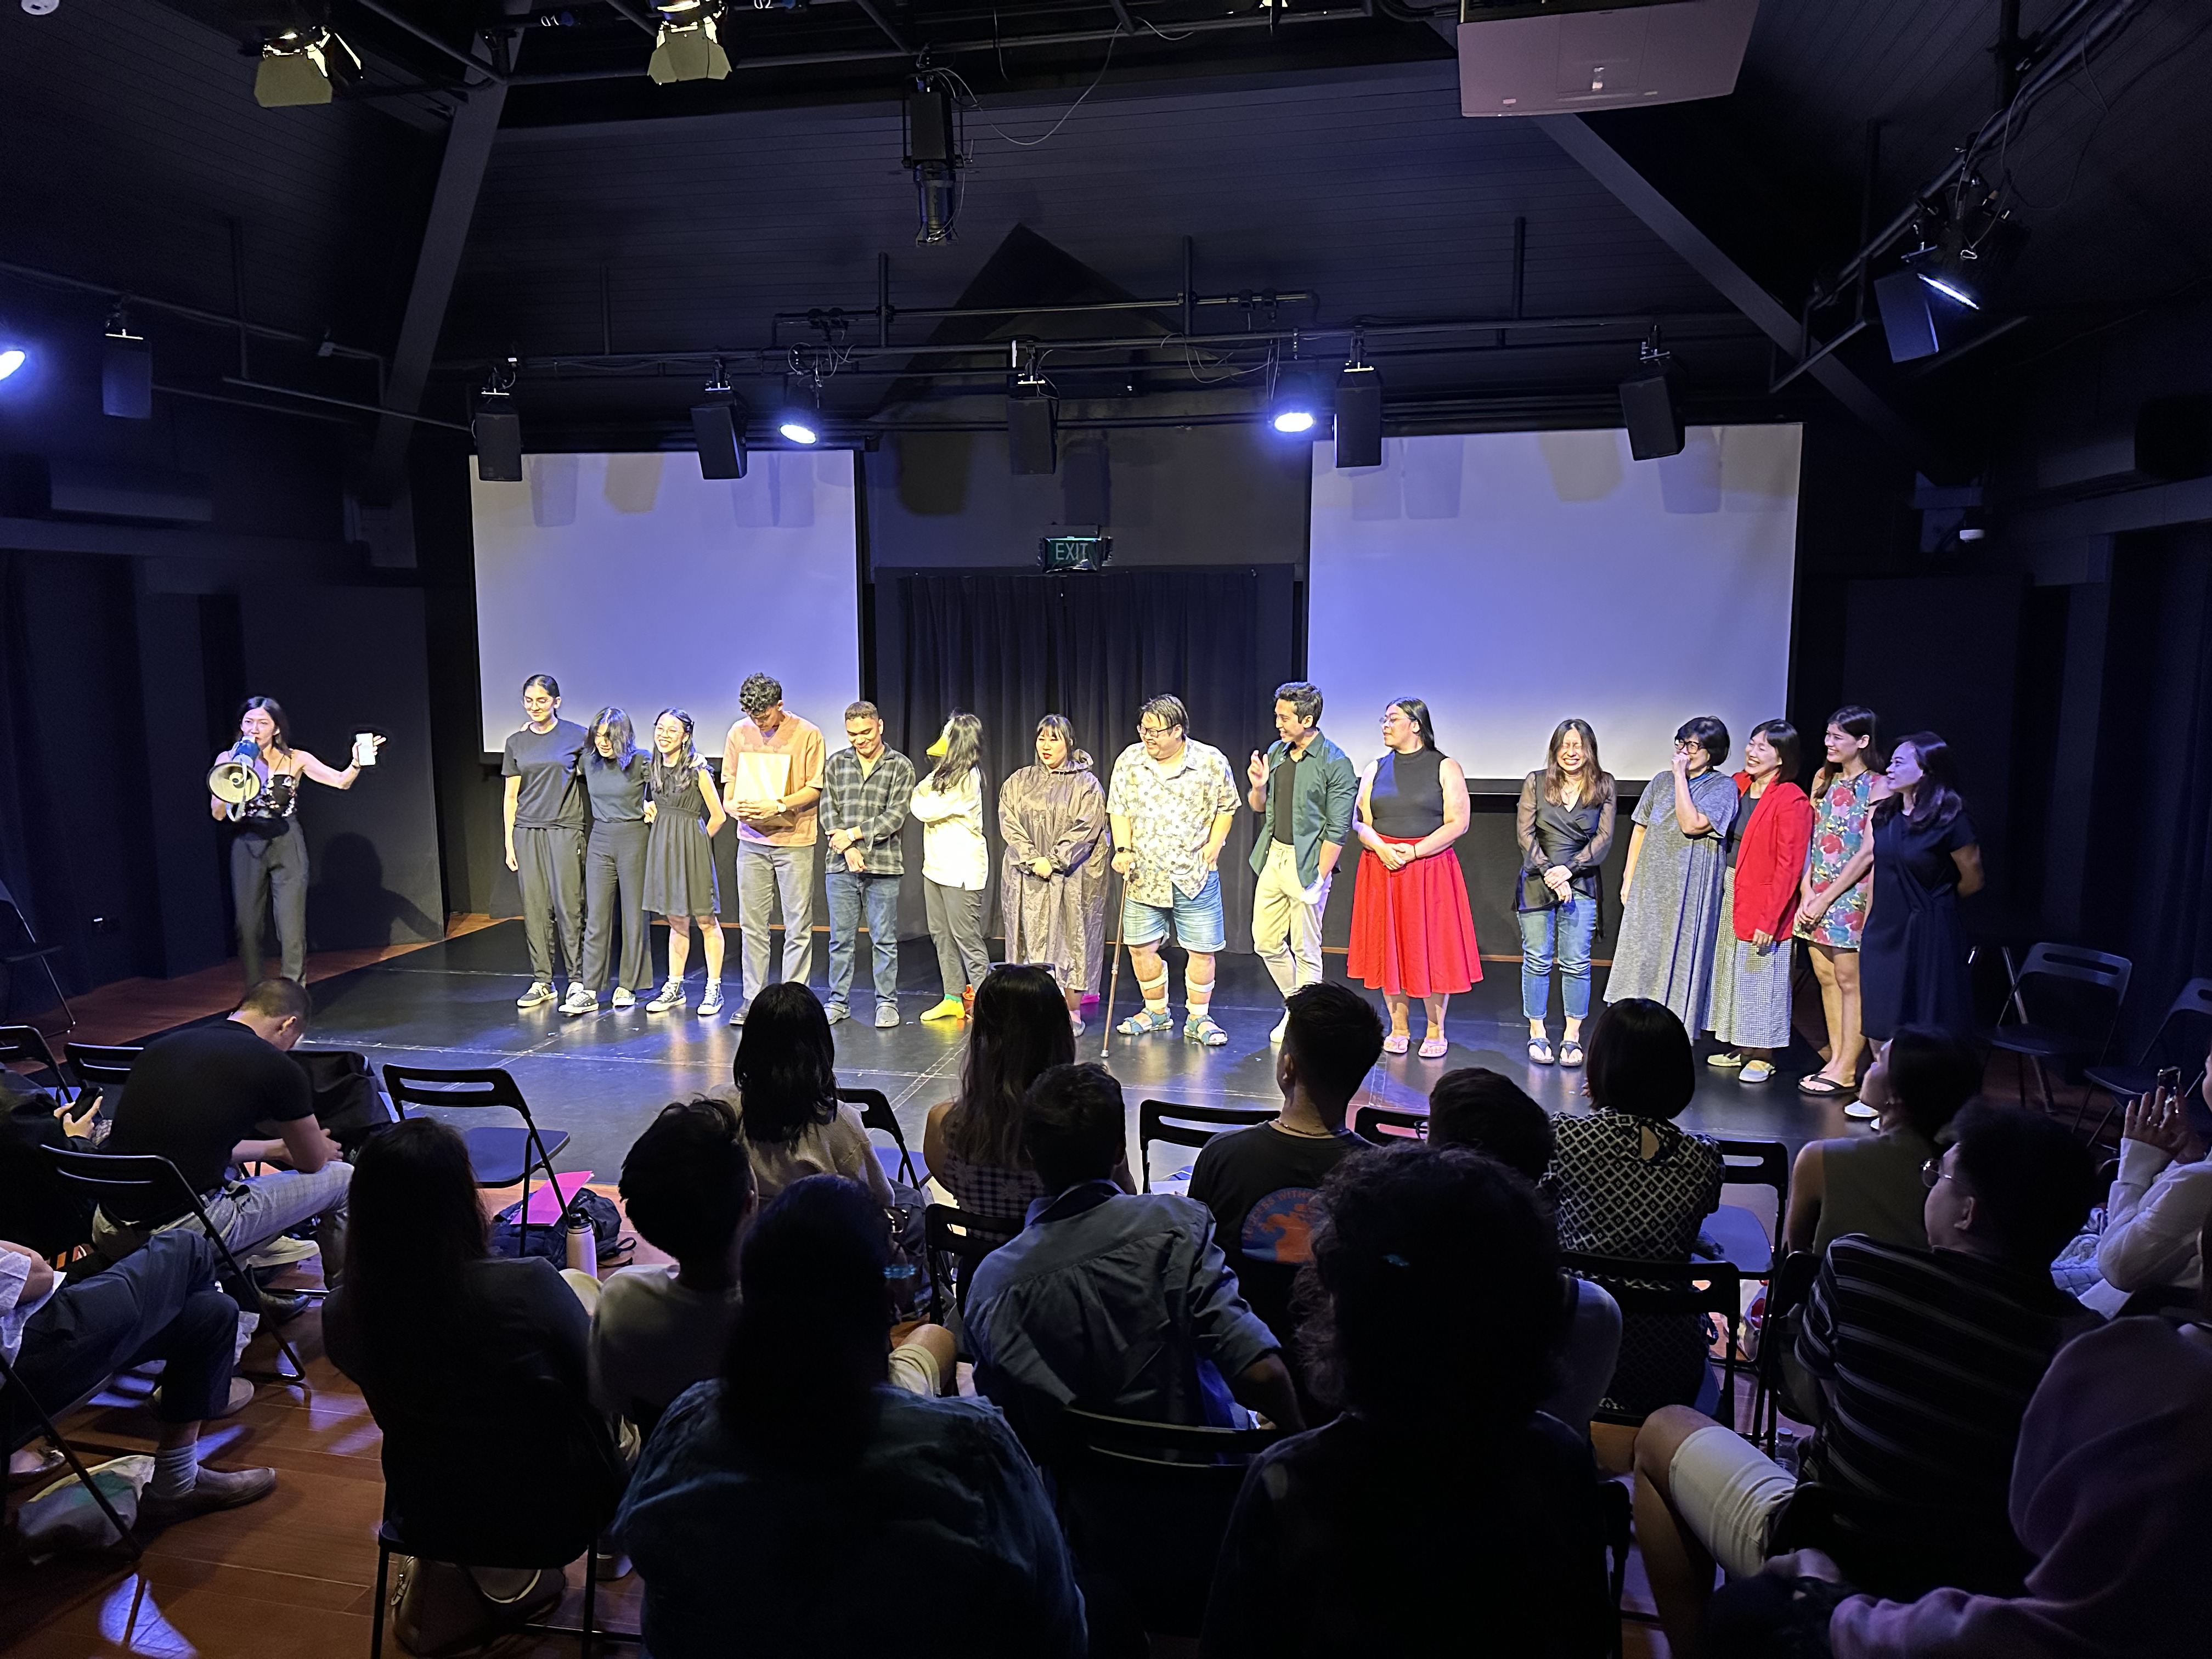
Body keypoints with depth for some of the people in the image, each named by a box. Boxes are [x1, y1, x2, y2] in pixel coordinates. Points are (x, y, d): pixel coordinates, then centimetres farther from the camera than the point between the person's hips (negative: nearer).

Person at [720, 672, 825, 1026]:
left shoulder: (807, 734, -6)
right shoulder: (740, 732, 5)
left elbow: (814, 789, -5)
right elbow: (730, 780, 13)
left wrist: (778, 805, -19)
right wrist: (732, 804, -9)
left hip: (794, 840, -3)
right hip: (751, 840, 3)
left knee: (798, 926, 0)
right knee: (752, 924, 6)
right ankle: (753, 998, 14)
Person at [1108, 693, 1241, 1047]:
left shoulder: (1211, 762, -4)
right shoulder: (1130, 760, 2)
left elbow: (1226, 806, 7)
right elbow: (1118, 809, 6)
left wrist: (1215, 842, -4)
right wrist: (1123, 849, -6)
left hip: (1195, 874, -2)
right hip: (1144, 874, 2)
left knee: (1202, 949, 1)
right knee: (1141, 947, 7)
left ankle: (1198, 1019, 17)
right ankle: (1156, 1012, 27)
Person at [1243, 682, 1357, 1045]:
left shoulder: (1335, 764, -13)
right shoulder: (1276, 752, 9)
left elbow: (1338, 829, -14)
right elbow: (1259, 806, 19)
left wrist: (1319, 876, -16)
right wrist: (1258, 786, -3)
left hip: (1307, 863, -7)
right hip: (1273, 856, 7)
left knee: (1305, 950, 2)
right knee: (1266, 942, 13)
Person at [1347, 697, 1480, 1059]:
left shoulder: (1445, 768, 1)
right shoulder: (1375, 770, 11)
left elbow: (1458, 823, -7)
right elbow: (1361, 822, 7)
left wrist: (1414, 852, -15)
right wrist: (1382, 848, -13)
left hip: (1431, 869, -3)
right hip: (1383, 868, 3)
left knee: (1432, 948, 0)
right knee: (1389, 948, 5)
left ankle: (1435, 1032, 13)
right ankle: (1398, 1030, 16)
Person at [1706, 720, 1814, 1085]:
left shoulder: (1792, 801, -15)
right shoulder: (1737, 786, 7)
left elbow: (1789, 866, -17)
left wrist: (1769, 918, -19)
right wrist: (1718, 896, 7)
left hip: (1764, 903, -7)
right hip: (1729, 898, 7)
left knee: (1761, 979, 1)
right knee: (1731, 973, 14)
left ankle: (1762, 1058, 13)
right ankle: (1737, 1048, 27)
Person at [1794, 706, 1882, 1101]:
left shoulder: (1876, 786, -9)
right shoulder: (1823, 778, 11)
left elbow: (1868, 851, -13)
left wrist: (1827, 898, -13)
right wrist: (1807, 891, 1)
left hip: (1851, 894, -7)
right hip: (1816, 895, 7)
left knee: (1849, 981, -2)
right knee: (1826, 978, 10)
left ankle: (1846, 1071, 3)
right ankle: (1835, 1060, 18)